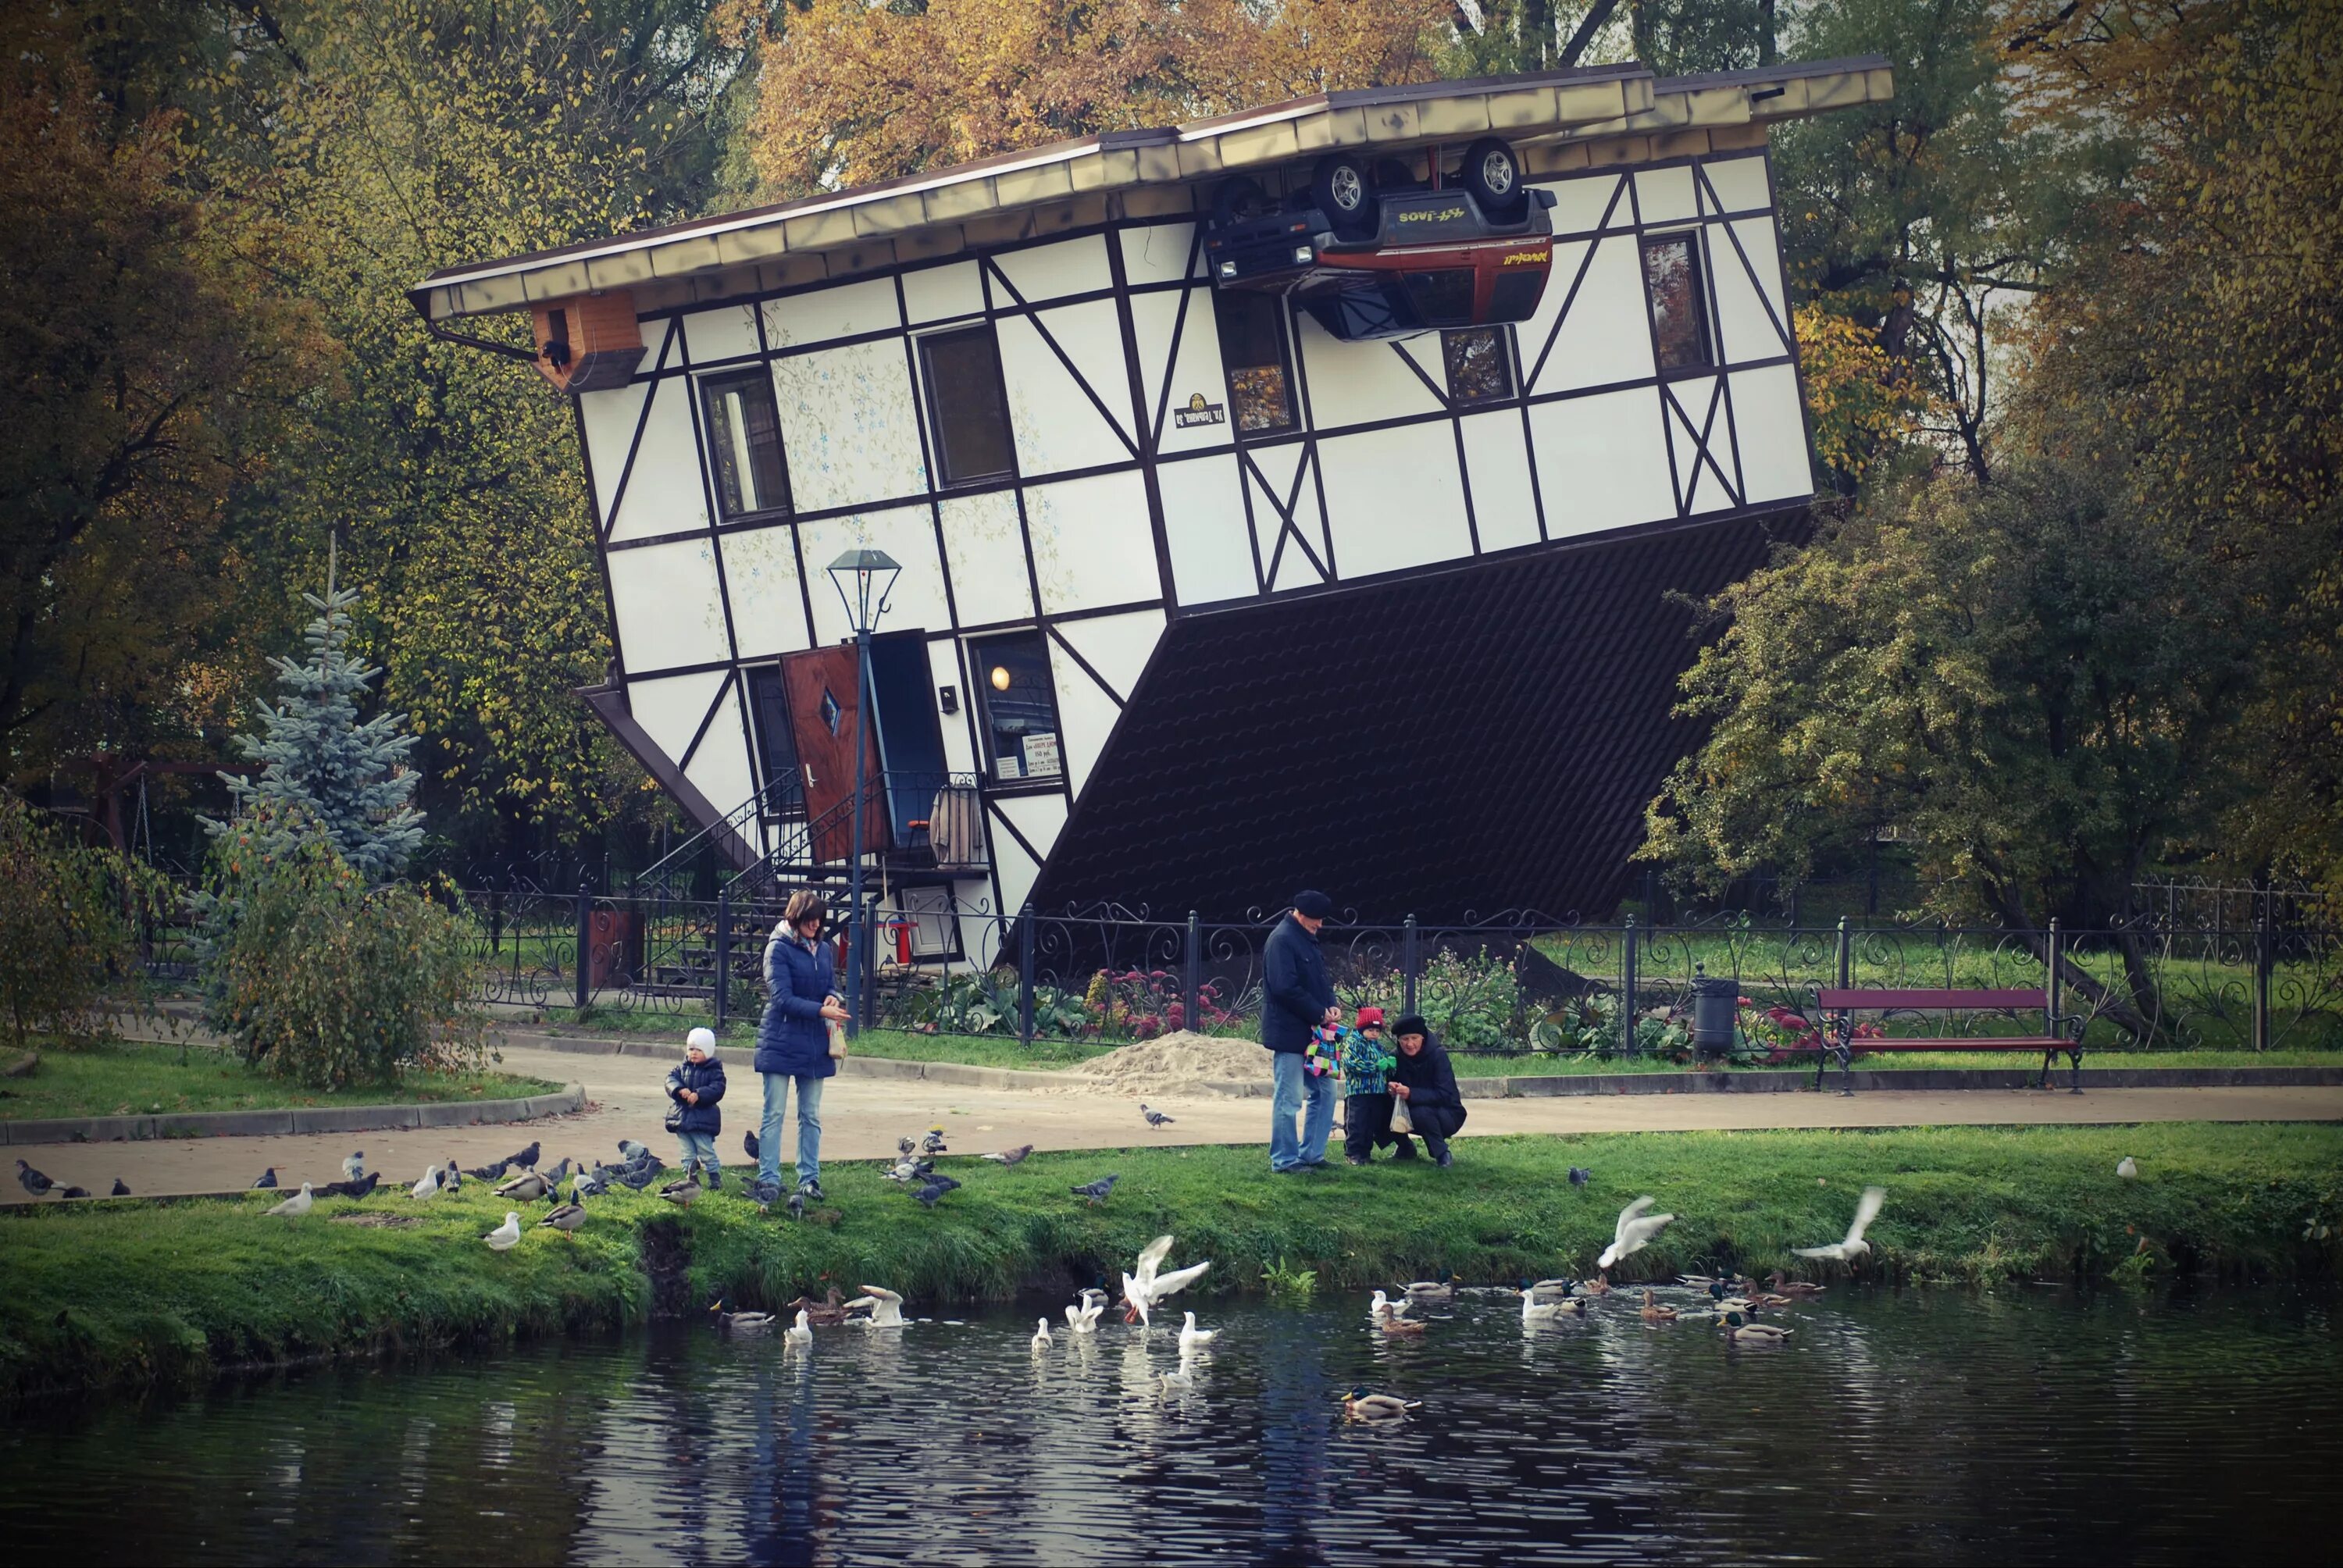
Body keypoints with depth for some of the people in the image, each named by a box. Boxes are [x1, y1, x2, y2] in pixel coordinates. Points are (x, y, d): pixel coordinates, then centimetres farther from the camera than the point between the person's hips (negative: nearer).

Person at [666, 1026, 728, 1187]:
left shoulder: (714, 1071, -4)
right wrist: (679, 1090, -22)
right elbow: (671, 1079, -1)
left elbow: (717, 1089, -14)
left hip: (703, 1118, -5)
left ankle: (715, 1178, 9)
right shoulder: (682, 1068, 9)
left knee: (706, 1152, -2)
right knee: (687, 1154, 10)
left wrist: (699, 1095, -27)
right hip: (682, 1117, 5)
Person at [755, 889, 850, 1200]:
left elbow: (830, 985, 17)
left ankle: (809, 1179, 13)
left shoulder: (822, 950, 10)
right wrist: (821, 1010, -25)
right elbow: (782, 998, -16)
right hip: (781, 1042, -6)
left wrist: (833, 998, -7)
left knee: (811, 1116, 8)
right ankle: (768, 1179, 0)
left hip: (814, 1045, 6)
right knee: (774, 1113, -2)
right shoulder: (779, 949, -8)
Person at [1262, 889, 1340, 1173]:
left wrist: (1331, 1005, 1)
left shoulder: (1307, 939, 15)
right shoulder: (1282, 940, -16)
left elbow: (1321, 981, 21)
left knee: (1324, 1091, 14)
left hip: (1311, 1033, 10)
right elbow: (1286, 989, -23)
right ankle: (1284, 1160, 4)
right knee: (1289, 1099, -3)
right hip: (1289, 1034, -10)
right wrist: (1319, 1013, -17)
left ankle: (1312, 1155, 21)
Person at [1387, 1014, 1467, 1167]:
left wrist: (1411, 1094, -39)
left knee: (1420, 1113, -36)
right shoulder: (1397, 1057, -6)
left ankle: (1443, 1155, -15)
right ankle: (1406, 1149, 9)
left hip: (1448, 1115, -6)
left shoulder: (1437, 1055, -21)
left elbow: (1445, 1095, -27)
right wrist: (1392, 1089, -29)